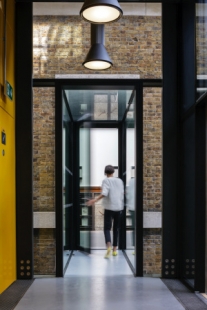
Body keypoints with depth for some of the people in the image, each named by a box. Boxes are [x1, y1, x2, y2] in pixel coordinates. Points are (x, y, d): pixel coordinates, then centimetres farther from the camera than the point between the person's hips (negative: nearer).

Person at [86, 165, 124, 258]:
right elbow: (122, 194, 11)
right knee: (116, 229, 12)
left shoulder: (106, 181, -4)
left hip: (109, 207, -4)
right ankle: (114, 249, 14)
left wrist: (95, 200, -23)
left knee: (107, 228, -1)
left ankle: (108, 246, -24)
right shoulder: (120, 181, 8)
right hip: (118, 207, 4)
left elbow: (104, 193, -20)